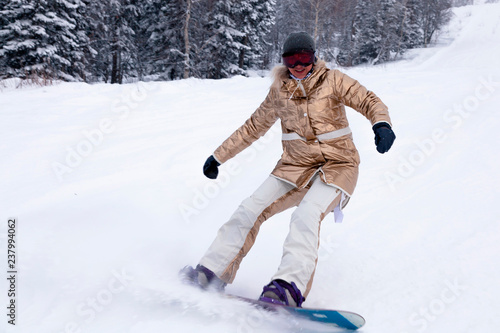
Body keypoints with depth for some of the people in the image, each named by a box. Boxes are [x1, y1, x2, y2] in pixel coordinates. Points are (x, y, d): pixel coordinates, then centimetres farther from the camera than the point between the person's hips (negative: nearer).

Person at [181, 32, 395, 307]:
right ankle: (211, 273, -3)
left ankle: (290, 287, -38)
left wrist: (381, 124, -34)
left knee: (307, 214, -31)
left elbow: (368, 101, -10)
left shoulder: (332, 80, -3)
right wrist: (219, 157, 18)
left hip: (337, 164, -3)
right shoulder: (279, 91, 6)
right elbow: (253, 127, 15)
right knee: (251, 209, -11)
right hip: (296, 165, 4)